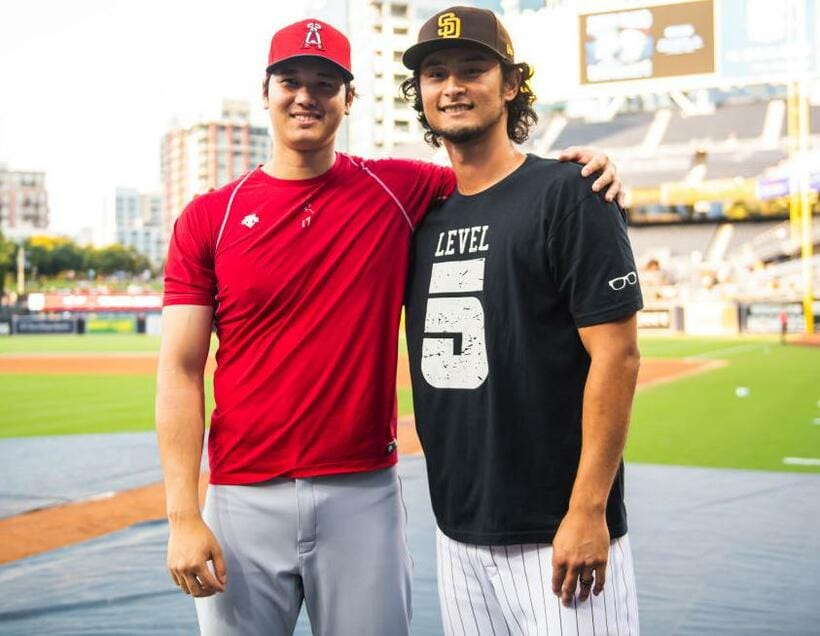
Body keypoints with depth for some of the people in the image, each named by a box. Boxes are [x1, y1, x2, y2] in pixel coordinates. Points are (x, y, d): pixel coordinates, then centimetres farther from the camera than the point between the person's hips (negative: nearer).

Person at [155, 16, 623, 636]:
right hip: (243, 501, 0)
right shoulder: (208, 218, 2)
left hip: (365, 496, 1)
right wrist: (183, 516, -8)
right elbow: (181, 371, -1)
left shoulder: (399, 190, 3)